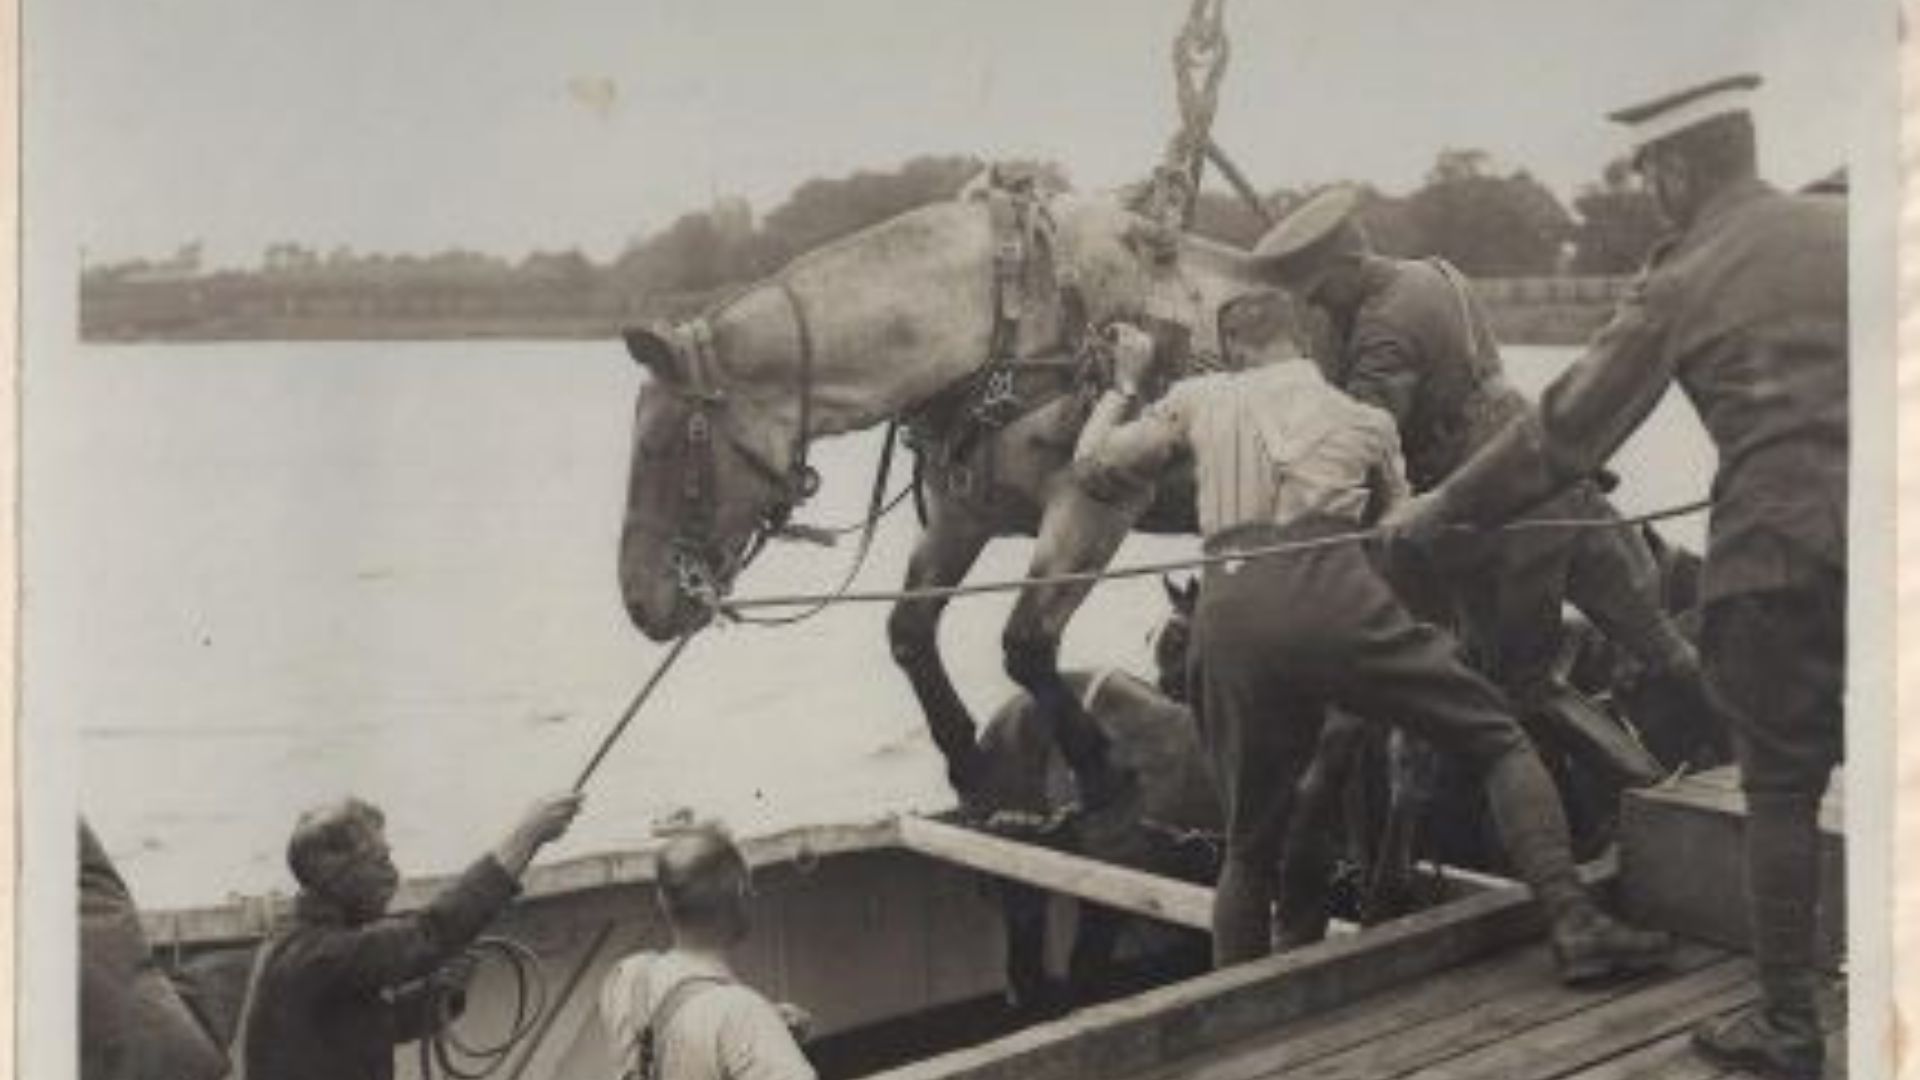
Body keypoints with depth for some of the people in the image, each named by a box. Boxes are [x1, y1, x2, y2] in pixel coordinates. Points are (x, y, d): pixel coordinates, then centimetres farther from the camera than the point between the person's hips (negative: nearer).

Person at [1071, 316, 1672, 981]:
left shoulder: (1199, 398, 26)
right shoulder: (1366, 419, 27)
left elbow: (1093, 468, 28)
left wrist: (1125, 386, 42)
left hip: (1227, 608, 2)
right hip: (1328, 591, -2)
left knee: (1249, 846, 17)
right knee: (1500, 743, 8)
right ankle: (1574, 924, -7)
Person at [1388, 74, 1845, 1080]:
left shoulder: (1682, 281, -2)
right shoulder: (1845, 228, 6)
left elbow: (1569, 426, 1)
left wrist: (1444, 506, 10)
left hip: (1778, 551, -3)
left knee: (1781, 787, 8)